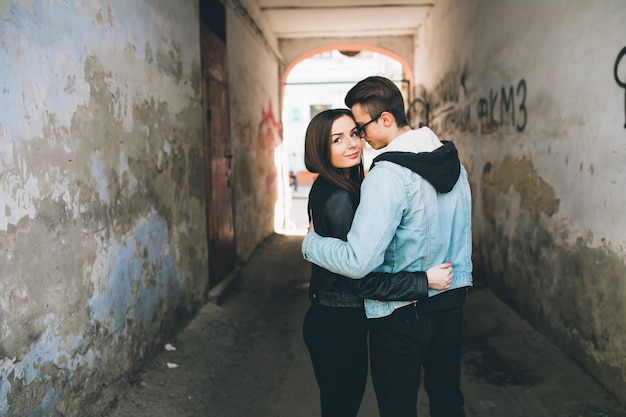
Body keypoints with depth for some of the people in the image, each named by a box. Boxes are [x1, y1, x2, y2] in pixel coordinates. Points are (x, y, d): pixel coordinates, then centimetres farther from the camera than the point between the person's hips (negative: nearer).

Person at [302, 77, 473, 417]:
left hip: (401, 314, -7)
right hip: (451, 304, 8)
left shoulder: (388, 174, -24)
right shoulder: (452, 159, 2)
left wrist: (310, 242, -13)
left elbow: (357, 261, -29)